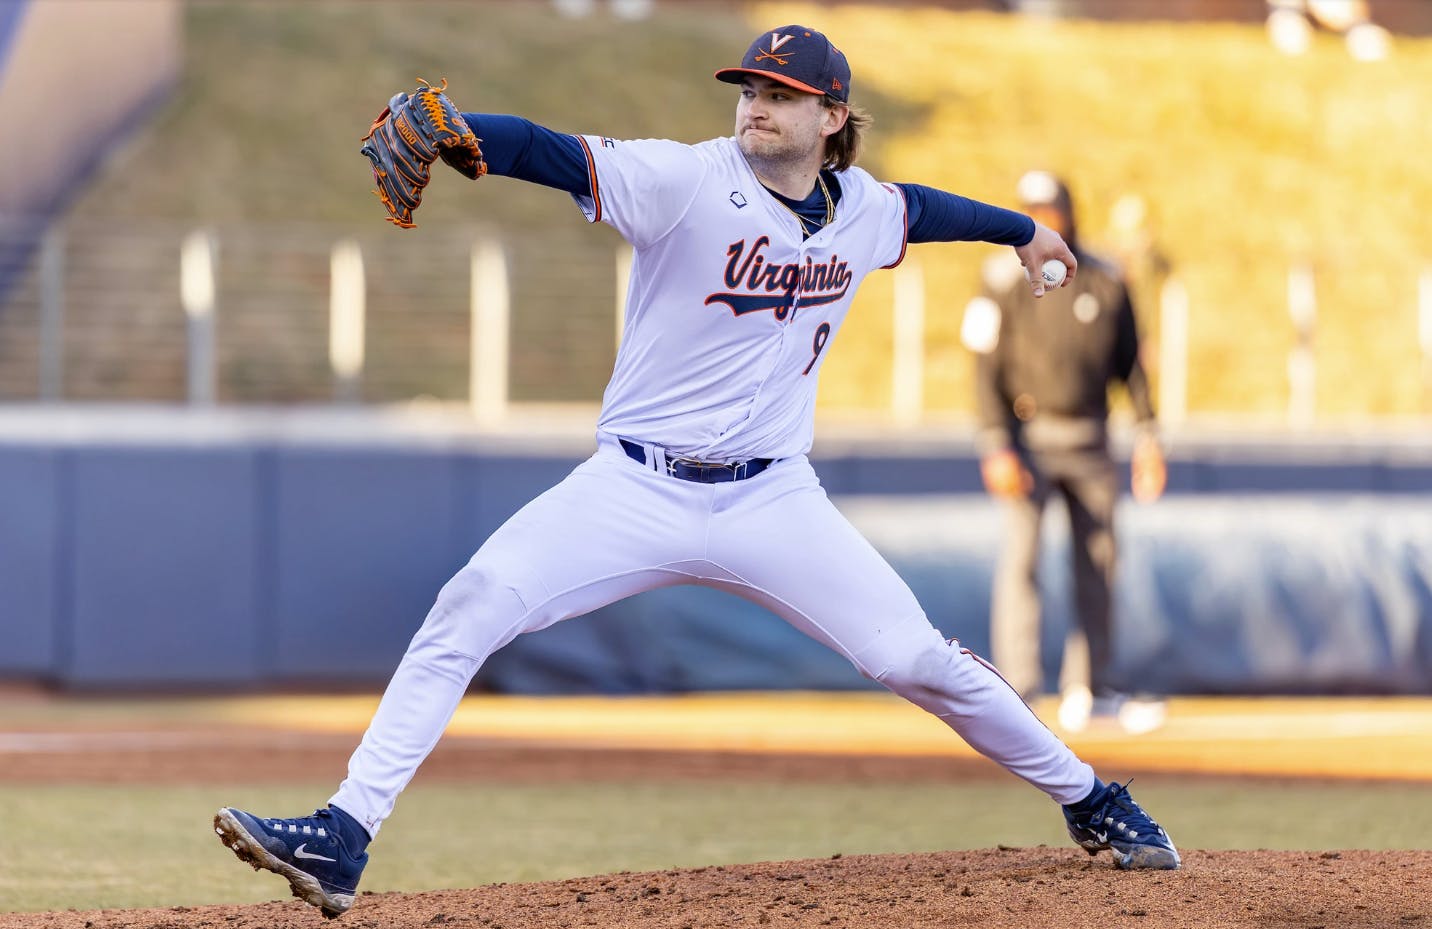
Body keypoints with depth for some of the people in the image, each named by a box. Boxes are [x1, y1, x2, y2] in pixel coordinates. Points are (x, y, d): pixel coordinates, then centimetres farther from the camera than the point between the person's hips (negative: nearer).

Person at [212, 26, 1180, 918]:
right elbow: (553, 154, -26)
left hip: (772, 501, 3)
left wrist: (1022, 230, 46)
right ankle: (340, 843, -21)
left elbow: (924, 209, 28)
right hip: (637, 489, -3)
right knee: (471, 607, -21)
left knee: (917, 658, -3)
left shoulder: (864, 209, 4)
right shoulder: (689, 181, -12)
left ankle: (1089, 801, 22)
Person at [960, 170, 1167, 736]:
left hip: (1091, 443, 4)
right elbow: (987, 371, -9)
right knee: (1021, 556, -13)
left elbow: (1130, 363, 11)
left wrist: (1147, 437, 5)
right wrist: (997, 451, -17)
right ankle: (1017, 693, -16)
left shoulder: (1106, 282, 5)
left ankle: (1089, 690, 15)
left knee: (1098, 561, 6)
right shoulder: (1005, 283, -6)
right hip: (1029, 438, -4)